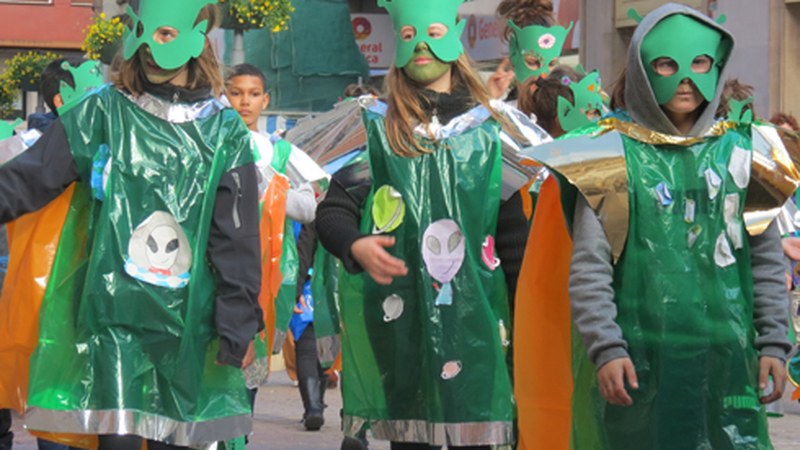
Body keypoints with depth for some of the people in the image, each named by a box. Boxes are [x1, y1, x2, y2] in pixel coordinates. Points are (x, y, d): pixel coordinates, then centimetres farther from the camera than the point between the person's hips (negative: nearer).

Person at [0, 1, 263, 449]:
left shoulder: (224, 132, 6)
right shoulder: (104, 113, 4)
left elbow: (237, 241, 5)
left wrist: (239, 325, 1)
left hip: (186, 320, 1)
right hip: (113, 313, -1)